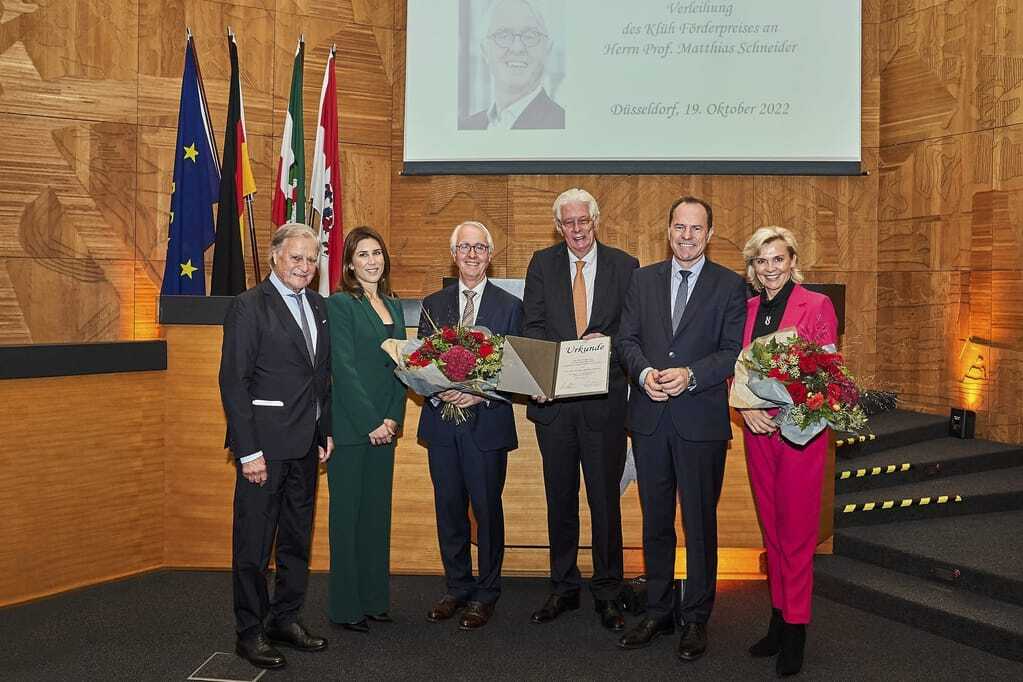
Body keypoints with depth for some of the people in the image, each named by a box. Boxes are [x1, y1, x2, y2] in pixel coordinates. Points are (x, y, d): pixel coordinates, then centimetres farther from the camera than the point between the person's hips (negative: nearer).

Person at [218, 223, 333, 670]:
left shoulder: (317, 307, 11)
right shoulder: (249, 306, -10)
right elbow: (233, 382, -14)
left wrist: (326, 431, 11)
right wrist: (248, 451, -17)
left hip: (305, 446, 7)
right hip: (264, 444, -7)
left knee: (298, 539, 16)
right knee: (254, 543, 4)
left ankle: (286, 619, 30)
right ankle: (250, 632, 18)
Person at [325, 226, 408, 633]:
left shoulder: (393, 306, 13)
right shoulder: (340, 305, -7)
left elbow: (400, 366, 10)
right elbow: (344, 368, -13)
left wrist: (394, 418, -2)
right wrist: (370, 422, -14)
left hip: (383, 425, 6)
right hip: (350, 426, -6)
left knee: (377, 511, 12)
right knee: (348, 513, 2)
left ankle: (374, 598, 23)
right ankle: (346, 606, 13)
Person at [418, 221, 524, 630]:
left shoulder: (509, 306, 1)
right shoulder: (433, 304, 9)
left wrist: (480, 394, -17)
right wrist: (436, 392, -13)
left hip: (487, 423, -3)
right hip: (441, 422, 3)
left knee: (487, 510, 5)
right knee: (449, 509, 11)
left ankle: (485, 594, 20)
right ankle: (457, 588, 27)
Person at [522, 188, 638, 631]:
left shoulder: (624, 266, 3)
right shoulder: (542, 264, 6)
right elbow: (533, 326, -2)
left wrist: (607, 343, -18)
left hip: (603, 400, -1)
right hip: (553, 397, 2)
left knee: (605, 500, 6)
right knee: (560, 499, 13)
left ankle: (607, 593, 21)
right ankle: (564, 587, 28)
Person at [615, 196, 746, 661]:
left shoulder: (730, 286, 1)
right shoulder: (643, 280, 10)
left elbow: (733, 351, -5)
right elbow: (627, 338, 7)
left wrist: (690, 375, -19)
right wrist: (644, 373, -12)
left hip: (701, 418, -3)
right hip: (649, 416, 3)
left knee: (700, 522, 6)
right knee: (655, 520, 13)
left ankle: (696, 619, 21)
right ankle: (657, 612, 27)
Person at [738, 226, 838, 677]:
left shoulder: (817, 306, -6)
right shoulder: (747, 310, 8)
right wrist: (746, 406, -7)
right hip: (757, 430, 5)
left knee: (797, 529, 1)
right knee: (770, 526, 13)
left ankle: (795, 627, 14)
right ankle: (778, 617, 25)